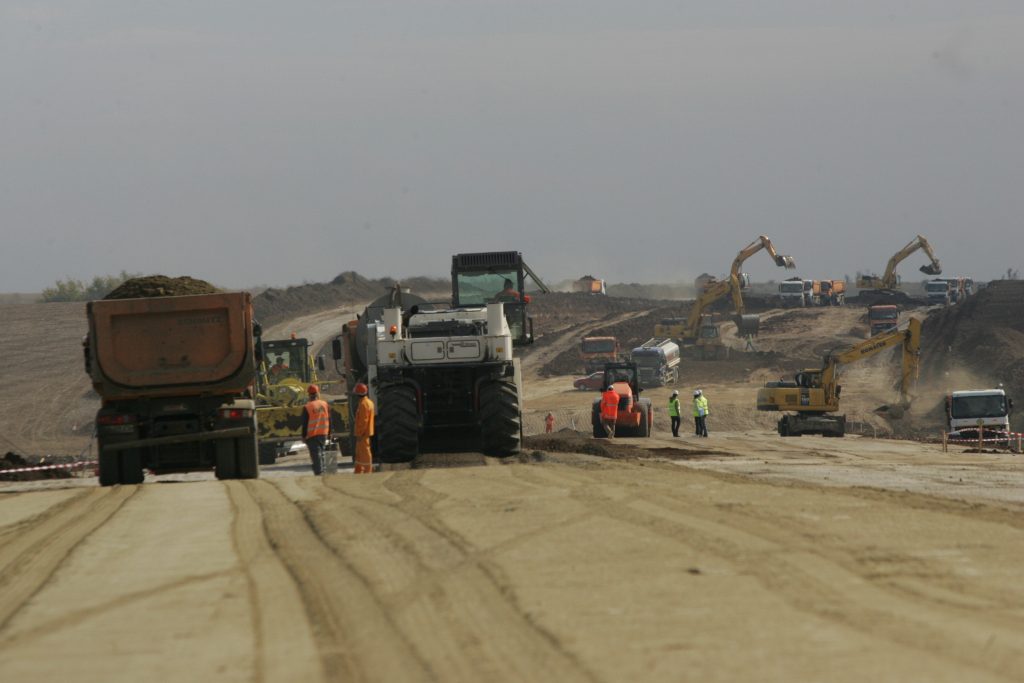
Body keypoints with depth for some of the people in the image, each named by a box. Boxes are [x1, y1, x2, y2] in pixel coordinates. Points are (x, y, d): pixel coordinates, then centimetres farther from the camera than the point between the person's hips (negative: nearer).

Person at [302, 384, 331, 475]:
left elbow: (305, 424, -9)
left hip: (312, 435, -5)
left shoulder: (307, 407, -12)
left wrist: (303, 436, -1)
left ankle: (319, 472, -8)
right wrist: (329, 433, 17)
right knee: (321, 453, 17)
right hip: (323, 434, 5)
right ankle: (322, 471, 20)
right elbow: (329, 420, 8)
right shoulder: (325, 404, 1)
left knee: (315, 455, -3)